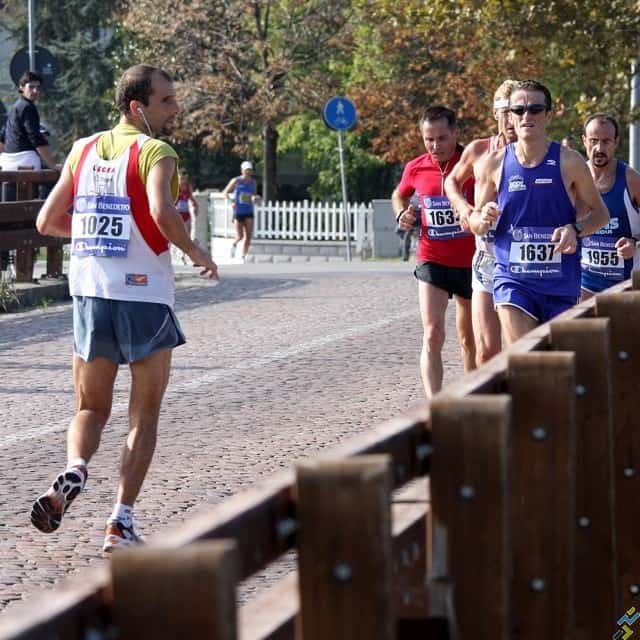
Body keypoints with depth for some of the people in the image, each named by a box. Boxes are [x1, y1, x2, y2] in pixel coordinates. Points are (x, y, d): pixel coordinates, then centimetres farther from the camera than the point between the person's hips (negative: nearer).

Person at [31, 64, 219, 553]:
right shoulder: (155, 153, -8)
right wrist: (196, 253, -10)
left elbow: (47, 222, 14)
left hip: (89, 293, 4)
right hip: (144, 295, -4)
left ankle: (74, 469, -14)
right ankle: (122, 521, 2)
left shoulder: (83, 151, 10)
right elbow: (162, 212, -26)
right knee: (144, 415, 9)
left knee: (91, 408, 17)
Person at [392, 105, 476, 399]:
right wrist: (402, 214, 1)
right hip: (432, 261, 1)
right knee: (432, 335, -15)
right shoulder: (415, 169, 0)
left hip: (471, 262, -1)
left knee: (469, 339, 15)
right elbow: (399, 195, 22)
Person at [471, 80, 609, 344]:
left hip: (561, 281, 1)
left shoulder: (569, 162, -3)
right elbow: (475, 225, 11)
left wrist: (575, 230, -13)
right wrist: (484, 219, -13)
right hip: (512, 279, -1)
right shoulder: (492, 165, 1)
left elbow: (600, 213, 7)